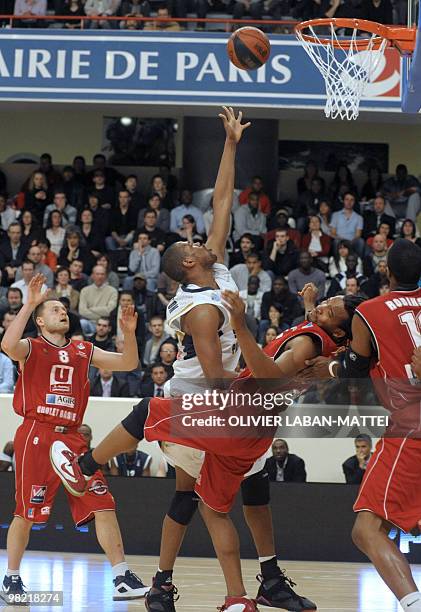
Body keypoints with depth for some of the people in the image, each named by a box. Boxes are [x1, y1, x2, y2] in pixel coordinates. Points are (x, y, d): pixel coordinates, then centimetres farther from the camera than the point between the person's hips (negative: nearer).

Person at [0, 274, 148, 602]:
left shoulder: (83, 351, 16)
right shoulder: (31, 348, 2)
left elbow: (128, 363, 13)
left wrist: (129, 331, -4)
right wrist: (29, 304, -22)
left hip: (72, 438, 5)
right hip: (36, 436, -4)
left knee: (104, 505, -3)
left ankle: (122, 578, -1)